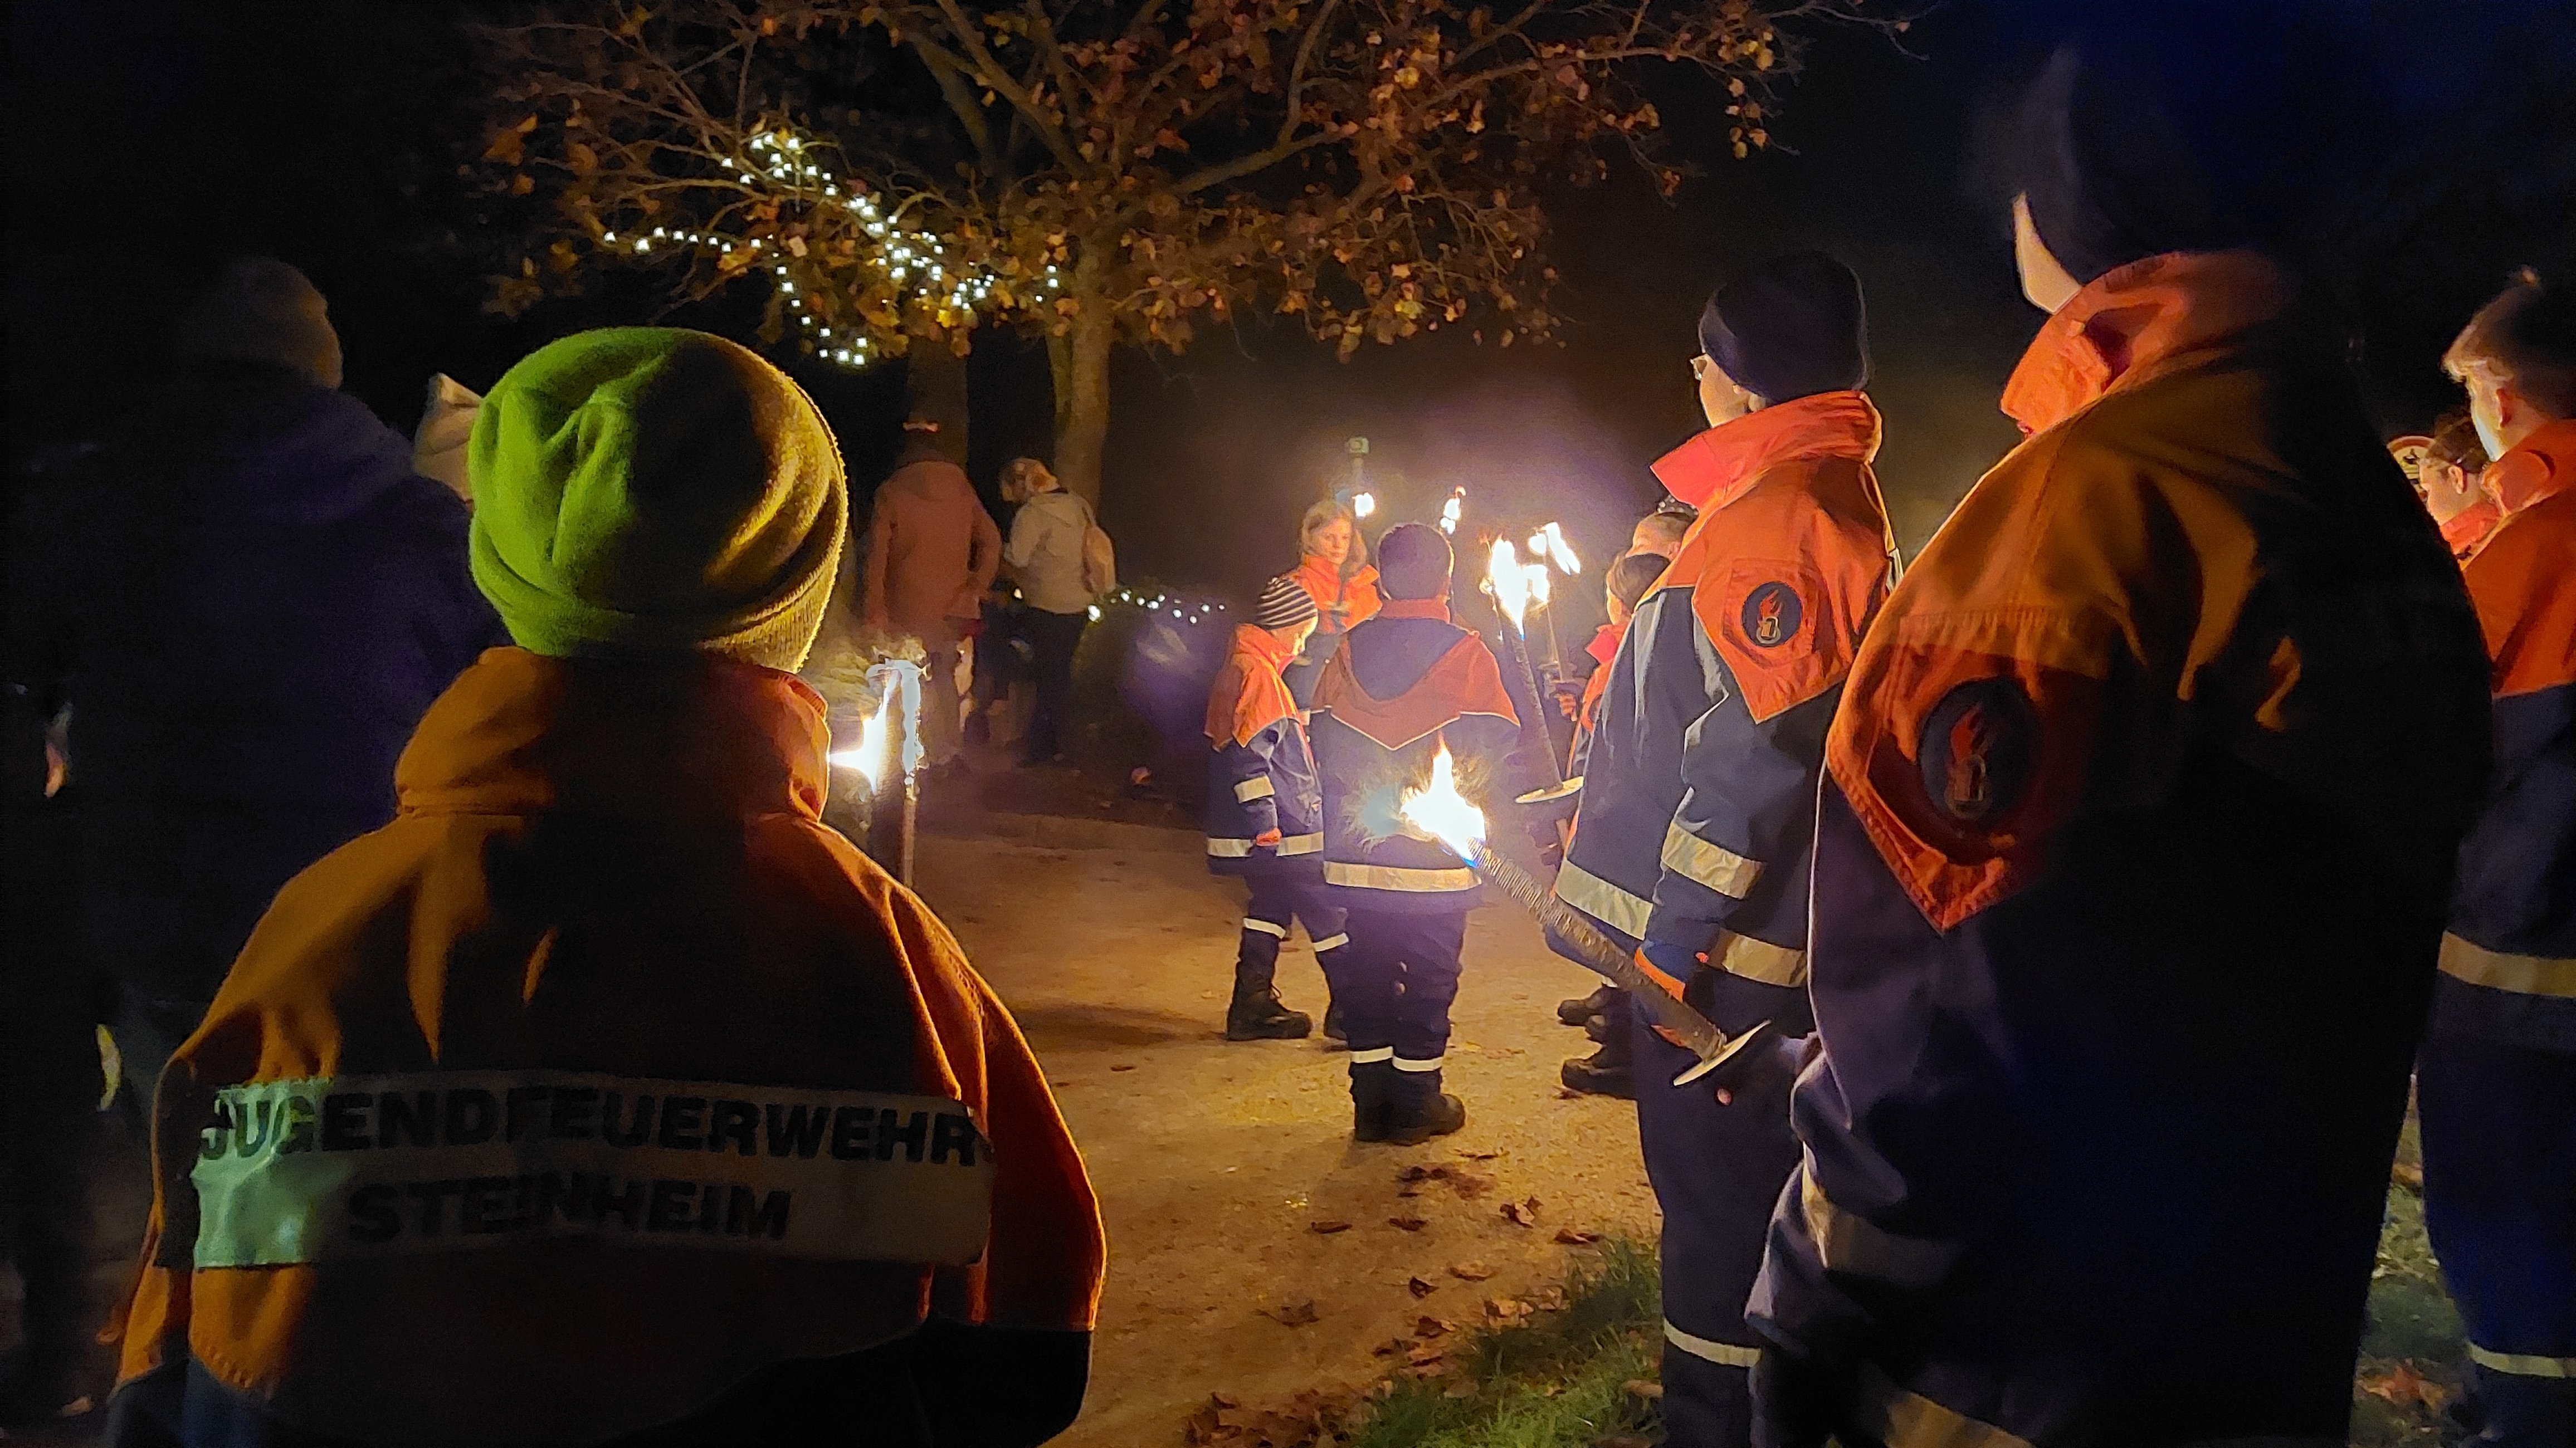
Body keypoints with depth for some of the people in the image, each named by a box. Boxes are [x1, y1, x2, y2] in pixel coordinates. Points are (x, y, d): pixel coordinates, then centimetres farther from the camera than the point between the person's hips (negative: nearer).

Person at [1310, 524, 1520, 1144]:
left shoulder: (1347, 650, 2)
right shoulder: (1467, 654, -8)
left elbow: (1321, 740, 5)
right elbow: (1495, 747, -9)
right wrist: (1470, 813, 7)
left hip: (1357, 856, 3)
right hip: (1437, 860, -3)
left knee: (1365, 972, 11)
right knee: (1430, 976, 8)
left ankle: (1372, 1103, 16)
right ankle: (1416, 1106, 14)